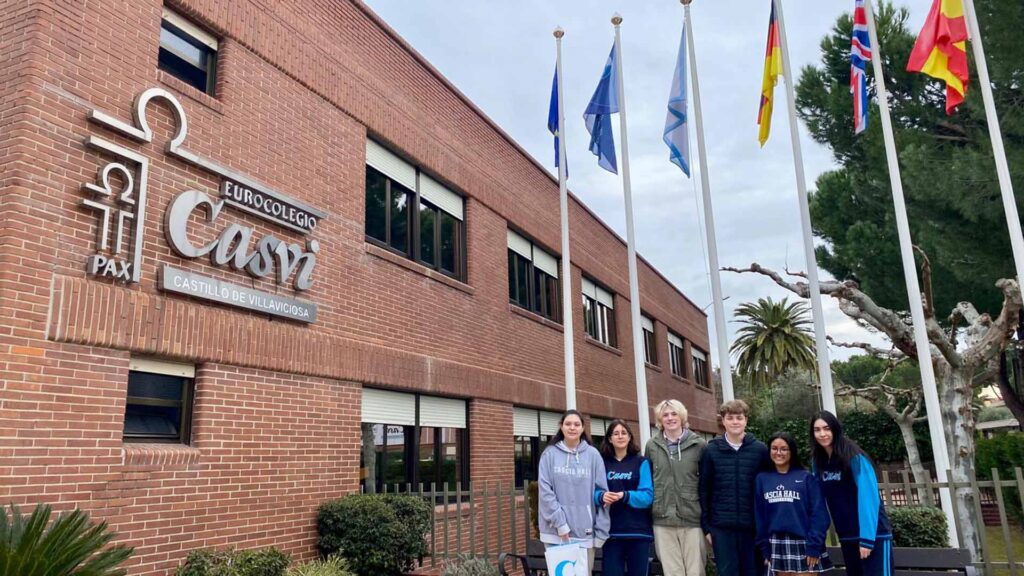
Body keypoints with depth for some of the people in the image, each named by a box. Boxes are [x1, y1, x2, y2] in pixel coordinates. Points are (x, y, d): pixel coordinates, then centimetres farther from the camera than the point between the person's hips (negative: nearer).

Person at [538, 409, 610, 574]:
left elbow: (601, 493, 2)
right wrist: (560, 522, -12)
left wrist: (600, 532, -2)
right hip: (555, 531, -1)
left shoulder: (593, 454, 4)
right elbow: (545, 491, -4)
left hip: (585, 531, 1)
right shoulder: (550, 454, 2)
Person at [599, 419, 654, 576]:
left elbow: (647, 495, -6)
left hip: (638, 531, -1)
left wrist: (625, 496, -22)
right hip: (611, 531, 1)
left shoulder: (641, 463, 4)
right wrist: (602, 497, -20)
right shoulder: (603, 463, 8)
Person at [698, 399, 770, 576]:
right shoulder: (711, 451, 1)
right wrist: (706, 526, -1)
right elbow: (704, 490, 2)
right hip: (721, 526, 0)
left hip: (752, 526, 1)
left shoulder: (760, 449, 1)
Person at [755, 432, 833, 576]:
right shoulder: (762, 479, 7)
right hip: (777, 546, 3)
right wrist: (764, 548, 4)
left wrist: (814, 546, -12)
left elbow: (818, 513, -6)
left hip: (803, 544, -3)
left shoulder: (806, 477, -1)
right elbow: (759, 516, 7)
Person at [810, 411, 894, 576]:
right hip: (847, 537, 6)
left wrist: (867, 538, -22)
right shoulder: (818, 463, 3)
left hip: (873, 534, -6)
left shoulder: (854, 457, -14)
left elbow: (868, 497, -19)